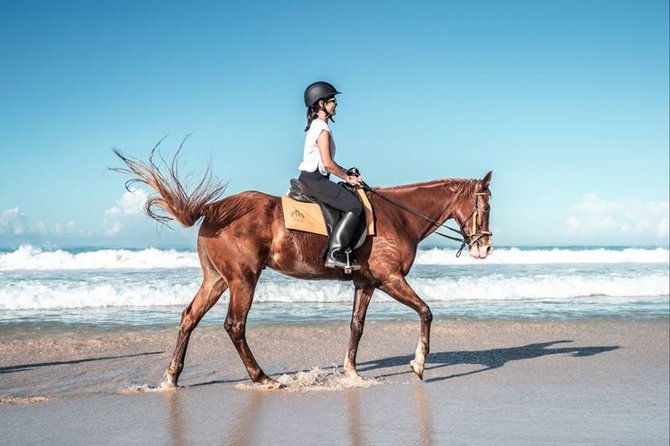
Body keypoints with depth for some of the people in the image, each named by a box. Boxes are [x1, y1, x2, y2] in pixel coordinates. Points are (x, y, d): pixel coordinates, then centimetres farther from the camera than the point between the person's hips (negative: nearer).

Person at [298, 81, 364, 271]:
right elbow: (327, 163, -20)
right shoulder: (322, 128, -14)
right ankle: (335, 254, -21)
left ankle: (343, 251, 12)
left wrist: (346, 173, 13)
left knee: (351, 201, 16)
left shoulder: (316, 126, 17)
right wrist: (348, 178, -8)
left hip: (311, 178, 11)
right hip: (314, 180, -11)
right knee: (354, 206, -18)